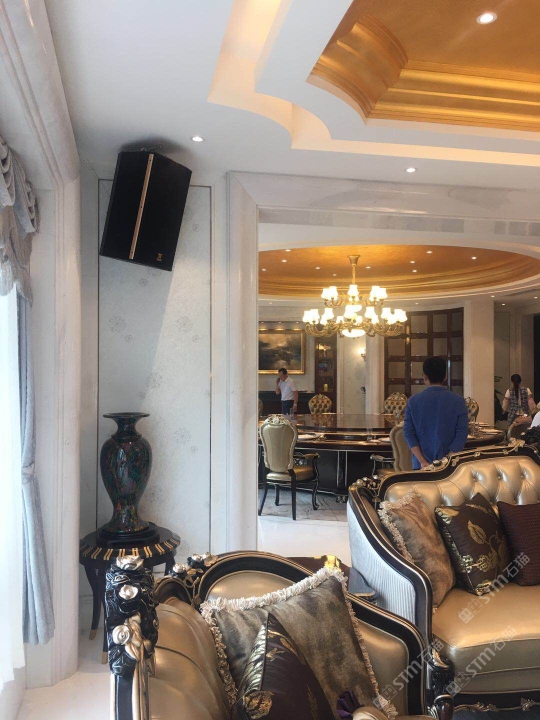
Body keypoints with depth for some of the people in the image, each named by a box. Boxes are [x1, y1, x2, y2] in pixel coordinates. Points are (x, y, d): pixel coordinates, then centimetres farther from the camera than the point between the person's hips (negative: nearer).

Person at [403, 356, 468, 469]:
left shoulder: (413, 401, -1)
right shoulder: (458, 401, -3)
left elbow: (408, 433, -5)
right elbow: (462, 435, -8)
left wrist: (423, 462, -8)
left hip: (421, 466, 1)